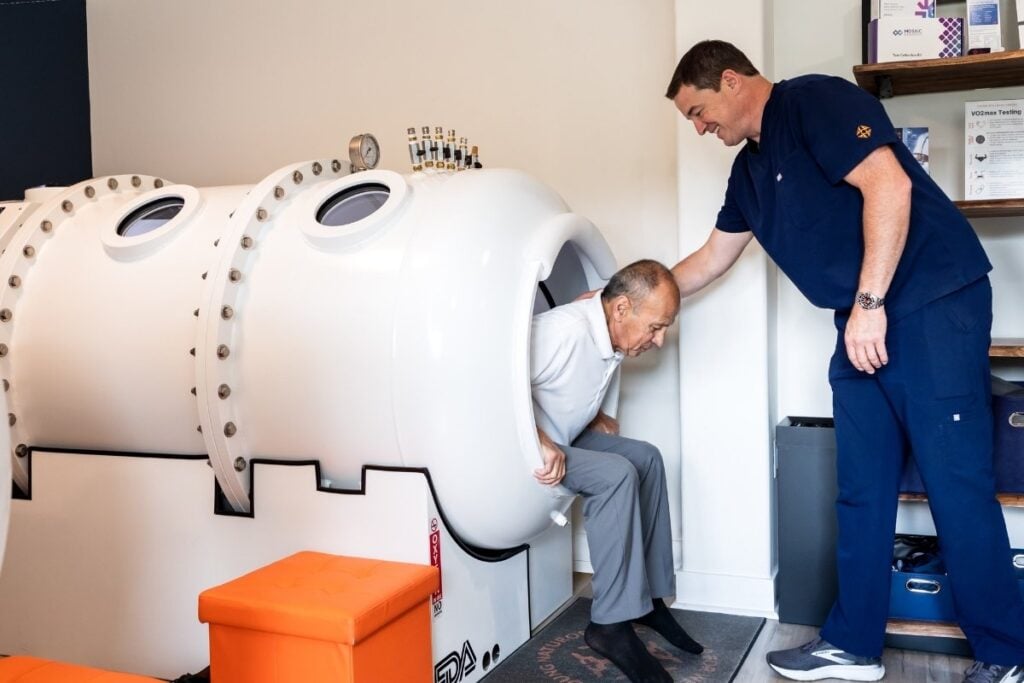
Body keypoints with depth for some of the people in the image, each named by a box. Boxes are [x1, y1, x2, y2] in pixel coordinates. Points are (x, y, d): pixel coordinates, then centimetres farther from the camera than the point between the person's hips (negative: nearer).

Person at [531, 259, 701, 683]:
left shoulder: (614, 339, 2)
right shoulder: (565, 329, -27)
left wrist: (593, 417, 6)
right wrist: (540, 441, -35)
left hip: (562, 439, 10)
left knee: (646, 458, 3)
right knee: (616, 475, -24)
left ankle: (648, 597, 9)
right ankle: (610, 626, -18)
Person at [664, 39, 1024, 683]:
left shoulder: (817, 101, -8)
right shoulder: (750, 169, 17)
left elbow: (889, 185, -20)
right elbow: (711, 260, 25)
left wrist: (869, 303, -24)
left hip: (934, 303, -9)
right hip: (862, 324, 9)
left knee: (955, 479, -4)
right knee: (862, 488, 8)